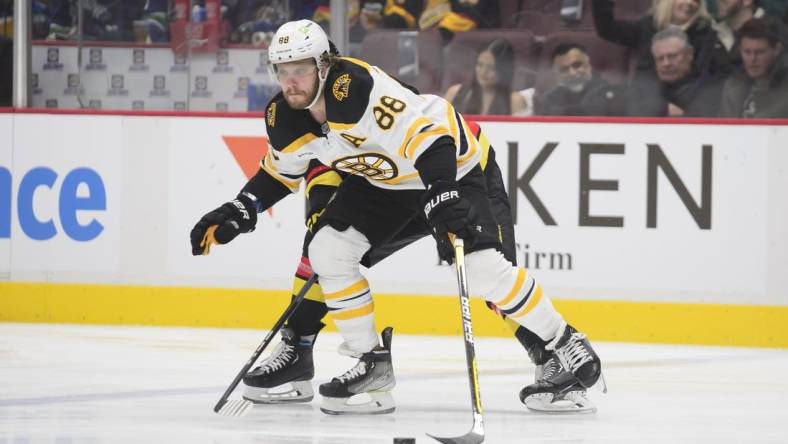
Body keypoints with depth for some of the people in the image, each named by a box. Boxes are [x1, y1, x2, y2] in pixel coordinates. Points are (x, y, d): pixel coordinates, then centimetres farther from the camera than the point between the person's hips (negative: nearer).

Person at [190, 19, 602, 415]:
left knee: (483, 269, -20)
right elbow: (281, 170, 10)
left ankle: (565, 346, -5)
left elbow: (428, 132, -39)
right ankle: (373, 362, 6)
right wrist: (239, 211, 0)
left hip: (448, 162, -7)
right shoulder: (284, 119, -10)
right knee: (327, 252, -7)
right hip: (380, 179, 8)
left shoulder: (359, 87, -36)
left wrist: (442, 197, -48)